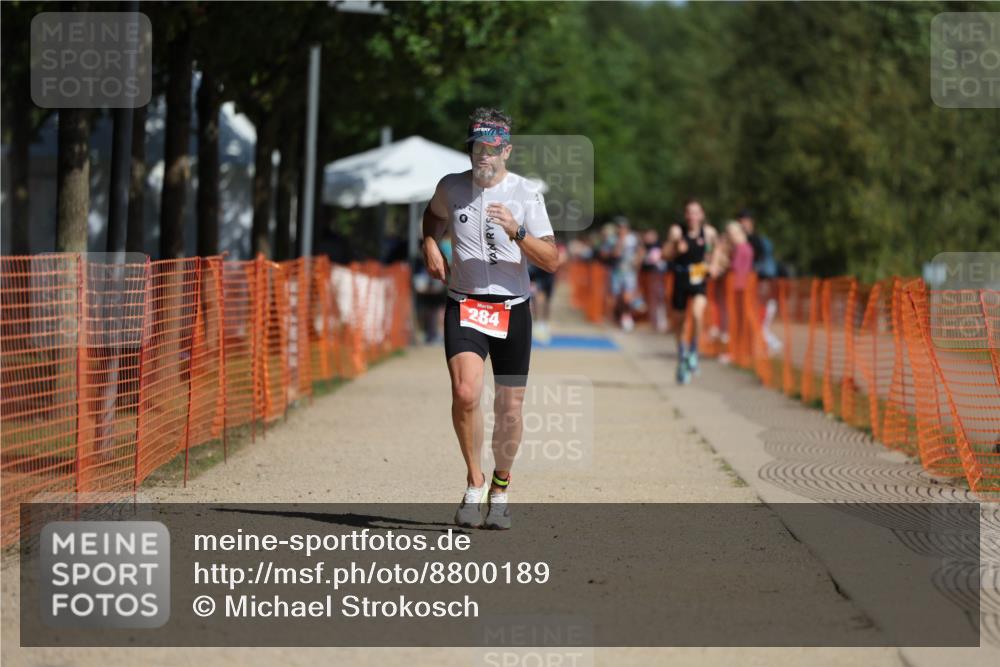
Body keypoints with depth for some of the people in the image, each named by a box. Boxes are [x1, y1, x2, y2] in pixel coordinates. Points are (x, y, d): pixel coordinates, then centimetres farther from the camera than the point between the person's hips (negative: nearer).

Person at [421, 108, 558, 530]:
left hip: (513, 309, 0)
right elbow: (433, 214, 29)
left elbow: (552, 261, -8)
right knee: (465, 392, -22)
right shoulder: (451, 188, 3)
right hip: (464, 307, 0)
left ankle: (500, 488, 27)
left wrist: (517, 232, -22)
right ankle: (474, 483, -5)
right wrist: (430, 244, 10)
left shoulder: (527, 194, -3)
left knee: (509, 407, 4)